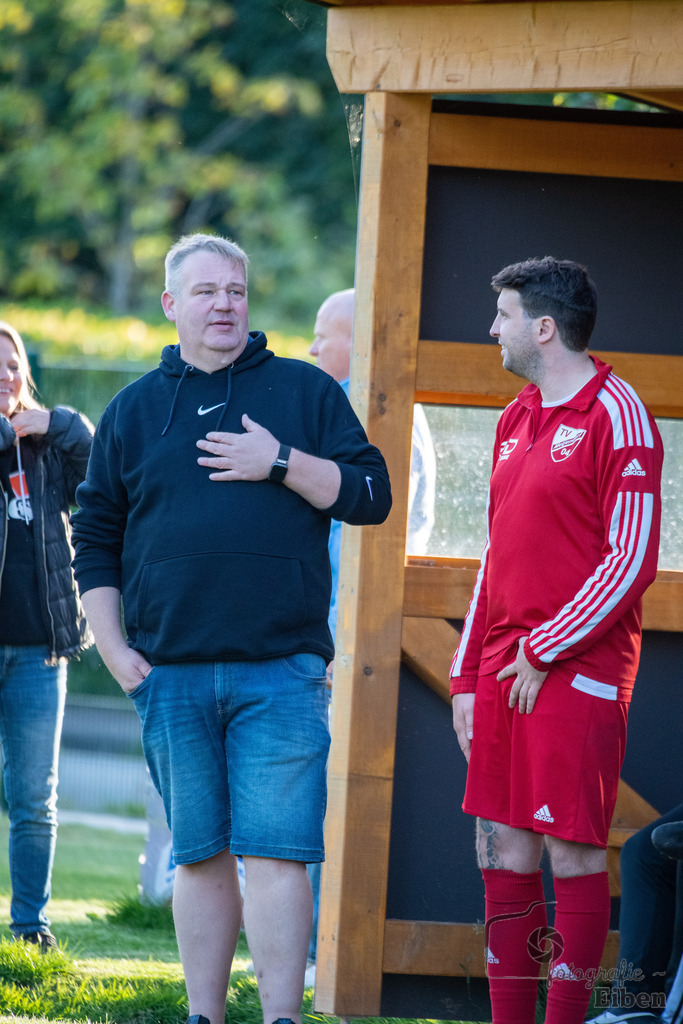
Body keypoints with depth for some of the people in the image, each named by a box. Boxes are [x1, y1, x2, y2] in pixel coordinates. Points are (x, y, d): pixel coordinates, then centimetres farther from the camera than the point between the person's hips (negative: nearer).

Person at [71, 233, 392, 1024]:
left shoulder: (304, 392, 8)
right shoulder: (133, 411, 13)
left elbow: (370, 495, 3)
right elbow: (94, 541, 16)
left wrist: (282, 463, -9)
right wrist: (113, 648, 6)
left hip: (280, 670, -2)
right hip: (171, 676, 2)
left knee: (275, 852, -9)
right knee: (198, 855, 7)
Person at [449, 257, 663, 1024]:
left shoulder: (615, 415, -8)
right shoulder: (517, 420, 17)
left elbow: (630, 562, -13)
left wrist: (545, 652, -12)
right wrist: (468, 674, 16)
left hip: (578, 670, -8)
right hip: (506, 668, 8)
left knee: (573, 852, -5)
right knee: (502, 851, 7)